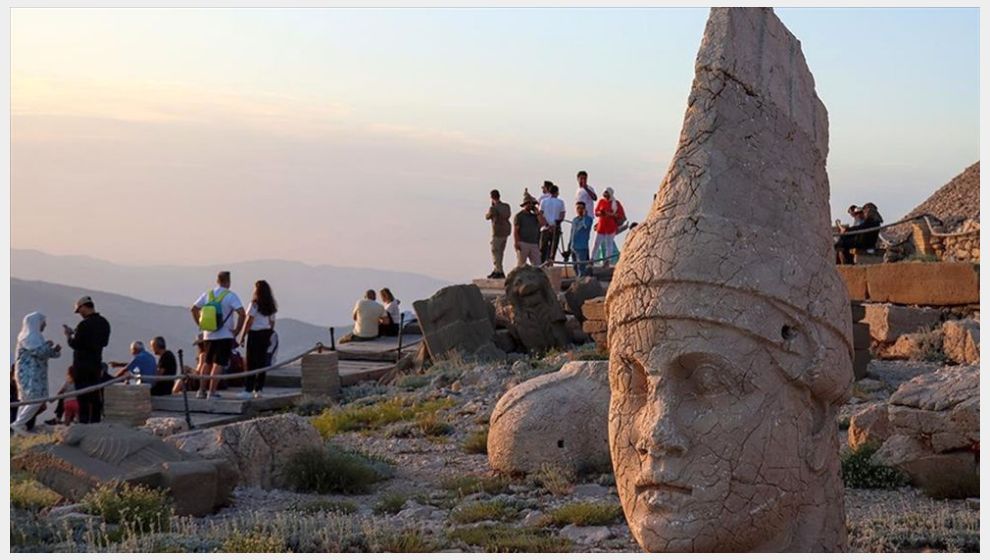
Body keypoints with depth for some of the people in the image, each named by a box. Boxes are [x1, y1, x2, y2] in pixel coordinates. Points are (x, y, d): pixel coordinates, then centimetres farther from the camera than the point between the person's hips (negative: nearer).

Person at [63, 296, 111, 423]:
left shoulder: (84, 325, -18)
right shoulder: (104, 323, 7)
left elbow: (74, 344, -17)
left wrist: (68, 334, 3)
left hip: (82, 364, -7)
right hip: (97, 363, 7)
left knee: (83, 395, -4)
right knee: (95, 394, 12)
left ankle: (84, 421, -5)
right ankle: (95, 421, 14)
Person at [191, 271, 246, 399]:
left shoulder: (207, 295, 7)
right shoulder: (230, 296, -9)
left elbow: (194, 309, 11)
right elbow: (242, 313, -19)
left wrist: (200, 325, 14)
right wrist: (237, 330, -9)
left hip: (208, 335, 5)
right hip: (225, 336, -5)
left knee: (207, 363, 16)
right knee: (218, 365, -3)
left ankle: (201, 390, 17)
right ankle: (212, 392, -6)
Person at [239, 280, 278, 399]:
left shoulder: (255, 304, -10)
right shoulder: (271, 305, 9)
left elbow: (249, 321, -10)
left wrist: (243, 336, -7)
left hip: (254, 334, -6)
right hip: (266, 334, 6)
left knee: (250, 362, -4)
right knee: (262, 361, 8)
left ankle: (248, 390, -6)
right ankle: (258, 389, 10)